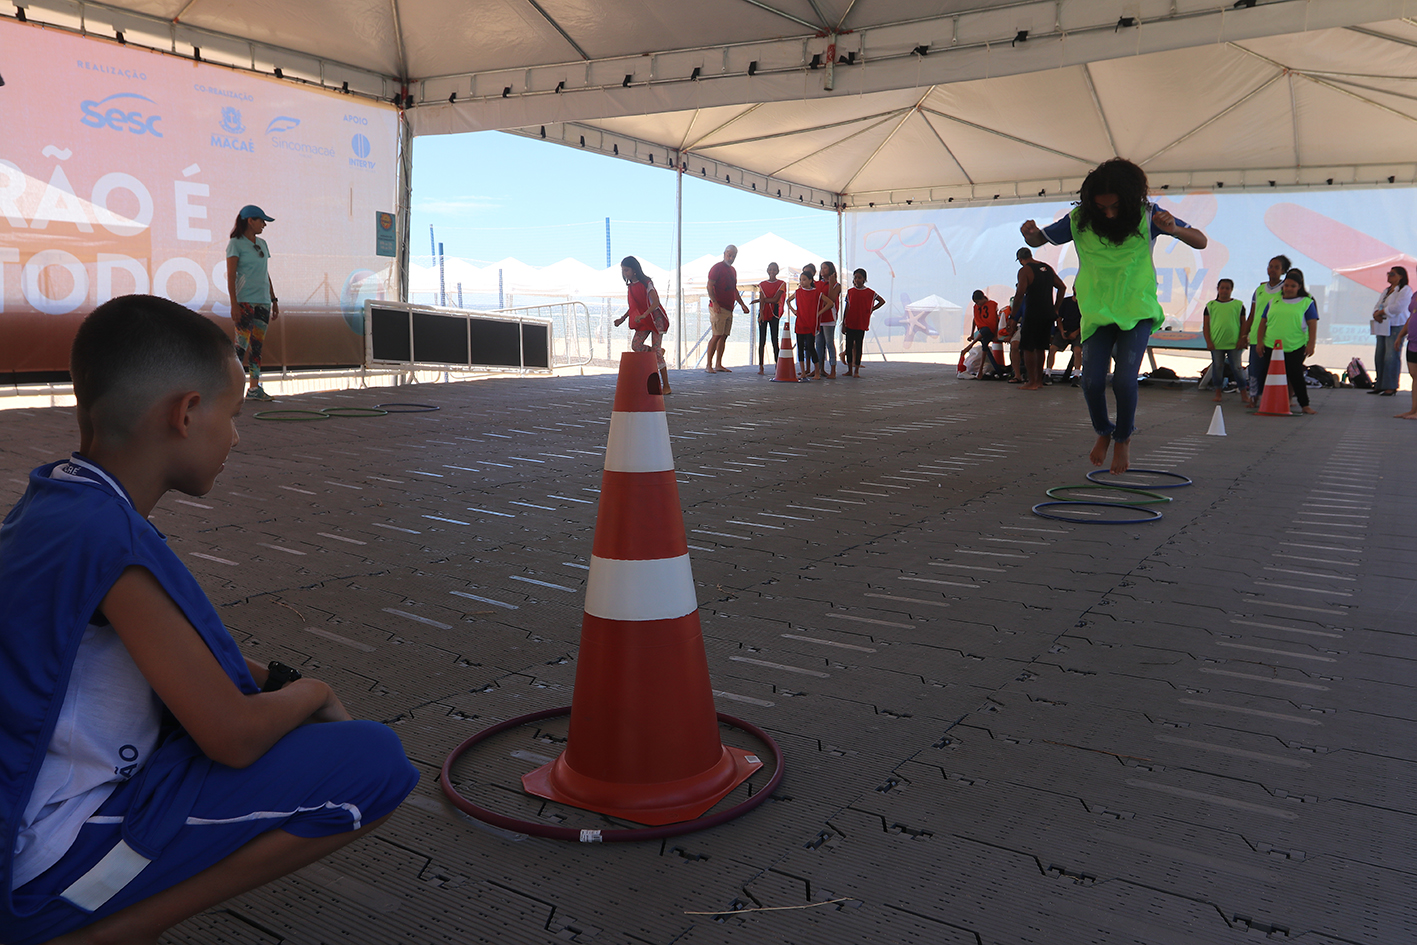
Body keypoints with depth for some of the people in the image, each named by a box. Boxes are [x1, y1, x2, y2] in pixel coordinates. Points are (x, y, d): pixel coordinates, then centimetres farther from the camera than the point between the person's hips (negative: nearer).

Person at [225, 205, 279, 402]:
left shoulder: (262, 244, 17)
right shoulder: (235, 244, -3)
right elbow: (231, 276, -8)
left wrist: (274, 300, 16)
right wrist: (234, 304, -16)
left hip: (263, 301, 6)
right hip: (245, 300, -6)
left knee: (258, 344, 5)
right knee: (242, 344, -9)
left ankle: (255, 388, 8)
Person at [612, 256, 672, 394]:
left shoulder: (646, 283, -13)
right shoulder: (630, 286, 9)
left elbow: (656, 303, -22)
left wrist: (644, 315, -34)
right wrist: (622, 319, 10)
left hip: (655, 317, -7)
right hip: (642, 320, 7)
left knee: (656, 350, -11)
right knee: (635, 345, -15)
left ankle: (666, 386, -7)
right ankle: (659, 352, 13)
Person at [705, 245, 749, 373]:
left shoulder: (733, 270, 20)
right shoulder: (717, 268, -5)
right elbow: (709, 286, -13)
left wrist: (742, 304, 22)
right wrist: (714, 302, -23)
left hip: (729, 308, 8)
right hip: (718, 308, -8)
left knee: (724, 336, 6)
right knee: (717, 335, -13)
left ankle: (718, 365, 9)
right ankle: (708, 365, -11)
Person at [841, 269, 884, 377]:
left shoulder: (870, 293, 0)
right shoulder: (850, 292, 6)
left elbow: (882, 301, 14)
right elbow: (846, 309, 7)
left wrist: (872, 309, 3)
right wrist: (843, 324, 4)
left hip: (861, 324, -2)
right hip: (849, 323, 2)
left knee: (859, 347, 0)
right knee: (849, 346, 4)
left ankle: (856, 371, 6)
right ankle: (849, 370, 13)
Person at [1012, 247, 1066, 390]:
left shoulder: (1025, 270, -9)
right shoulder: (1047, 268, 12)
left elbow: (1020, 294, -18)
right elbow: (1062, 287, 15)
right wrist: (1055, 308, 18)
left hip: (1033, 315, -7)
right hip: (1048, 314, 7)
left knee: (1028, 348, 1)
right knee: (1040, 347, 17)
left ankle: (1032, 382, -2)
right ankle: (1039, 380, 22)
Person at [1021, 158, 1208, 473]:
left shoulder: (1146, 215, -11)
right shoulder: (1080, 220, -8)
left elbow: (1201, 242, -7)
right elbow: (1040, 239, 7)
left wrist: (1175, 230, -29)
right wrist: (1030, 232, -19)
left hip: (1137, 310, -2)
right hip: (1097, 311, 2)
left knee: (1124, 379, -17)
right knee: (1092, 381, -11)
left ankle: (1123, 437, 13)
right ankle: (1103, 431, 22)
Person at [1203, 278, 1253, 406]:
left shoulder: (1238, 305, 6)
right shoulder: (1211, 305, 6)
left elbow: (1243, 324, 8)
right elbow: (1205, 325, 5)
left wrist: (1242, 340, 0)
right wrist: (1208, 341, -3)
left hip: (1234, 343, 0)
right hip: (1216, 343, 1)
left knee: (1237, 368, 1)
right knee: (1217, 368, 5)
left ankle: (1244, 394, 10)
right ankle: (1218, 393, 16)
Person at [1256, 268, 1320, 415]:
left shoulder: (1306, 302, 4)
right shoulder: (1274, 302, 13)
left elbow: (1313, 324, -1)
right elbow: (1263, 322, 15)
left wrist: (1311, 344, -9)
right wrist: (1260, 341, 8)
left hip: (1295, 347, -3)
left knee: (1296, 375, -6)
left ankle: (1305, 405, 3)